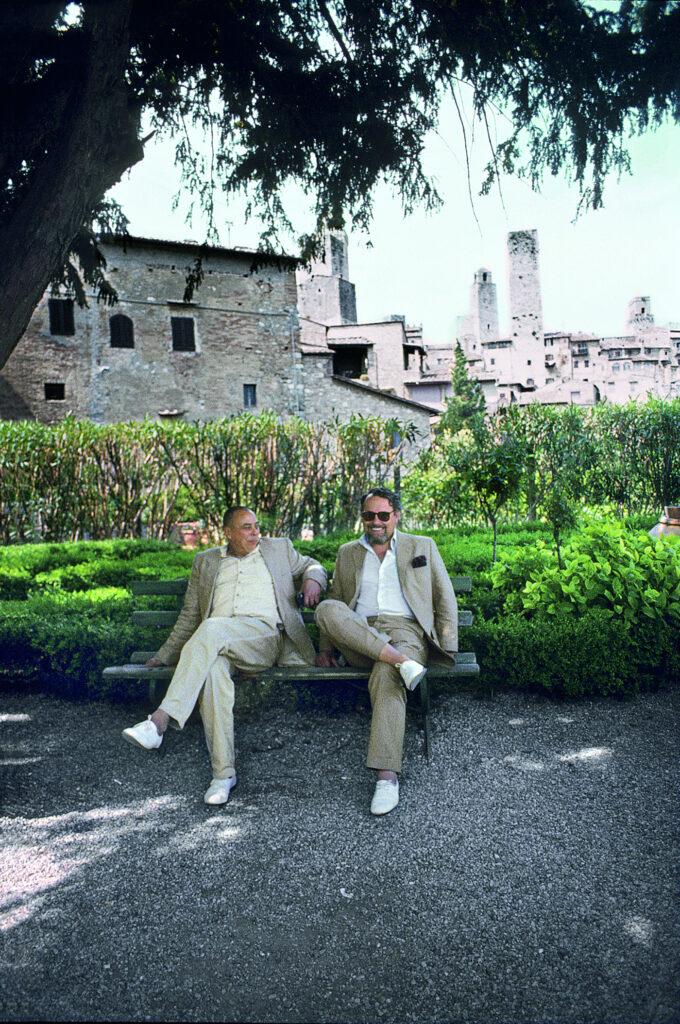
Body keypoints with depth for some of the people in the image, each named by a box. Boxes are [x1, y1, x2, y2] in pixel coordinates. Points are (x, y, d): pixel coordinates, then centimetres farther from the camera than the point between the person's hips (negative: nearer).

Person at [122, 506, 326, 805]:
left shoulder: (279, 548, 23)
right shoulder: (206, 561, 26)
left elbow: (311, 565, 33)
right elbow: (190, 616, 26)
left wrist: (312, 579, 7)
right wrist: (164, 656, 19)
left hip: (267, 636, -2)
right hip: (217, 645, 2)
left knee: (212, 629, -34)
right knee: (212, 669, -36)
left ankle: (160, 720, -40)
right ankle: (223, 772, -32)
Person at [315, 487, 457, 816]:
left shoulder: (422, 547, 17)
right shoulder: (347, 553, 23)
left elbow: (445, 599, 15)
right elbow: (335, 600, 24)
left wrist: (447, 648, 4)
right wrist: (326, 647, 11)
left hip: (405, 630, -2)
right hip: (357, 635, 3)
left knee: (386, 676, -37)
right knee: (327, 609, -30)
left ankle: (387, 776, -38)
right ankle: (401, 662, -36)